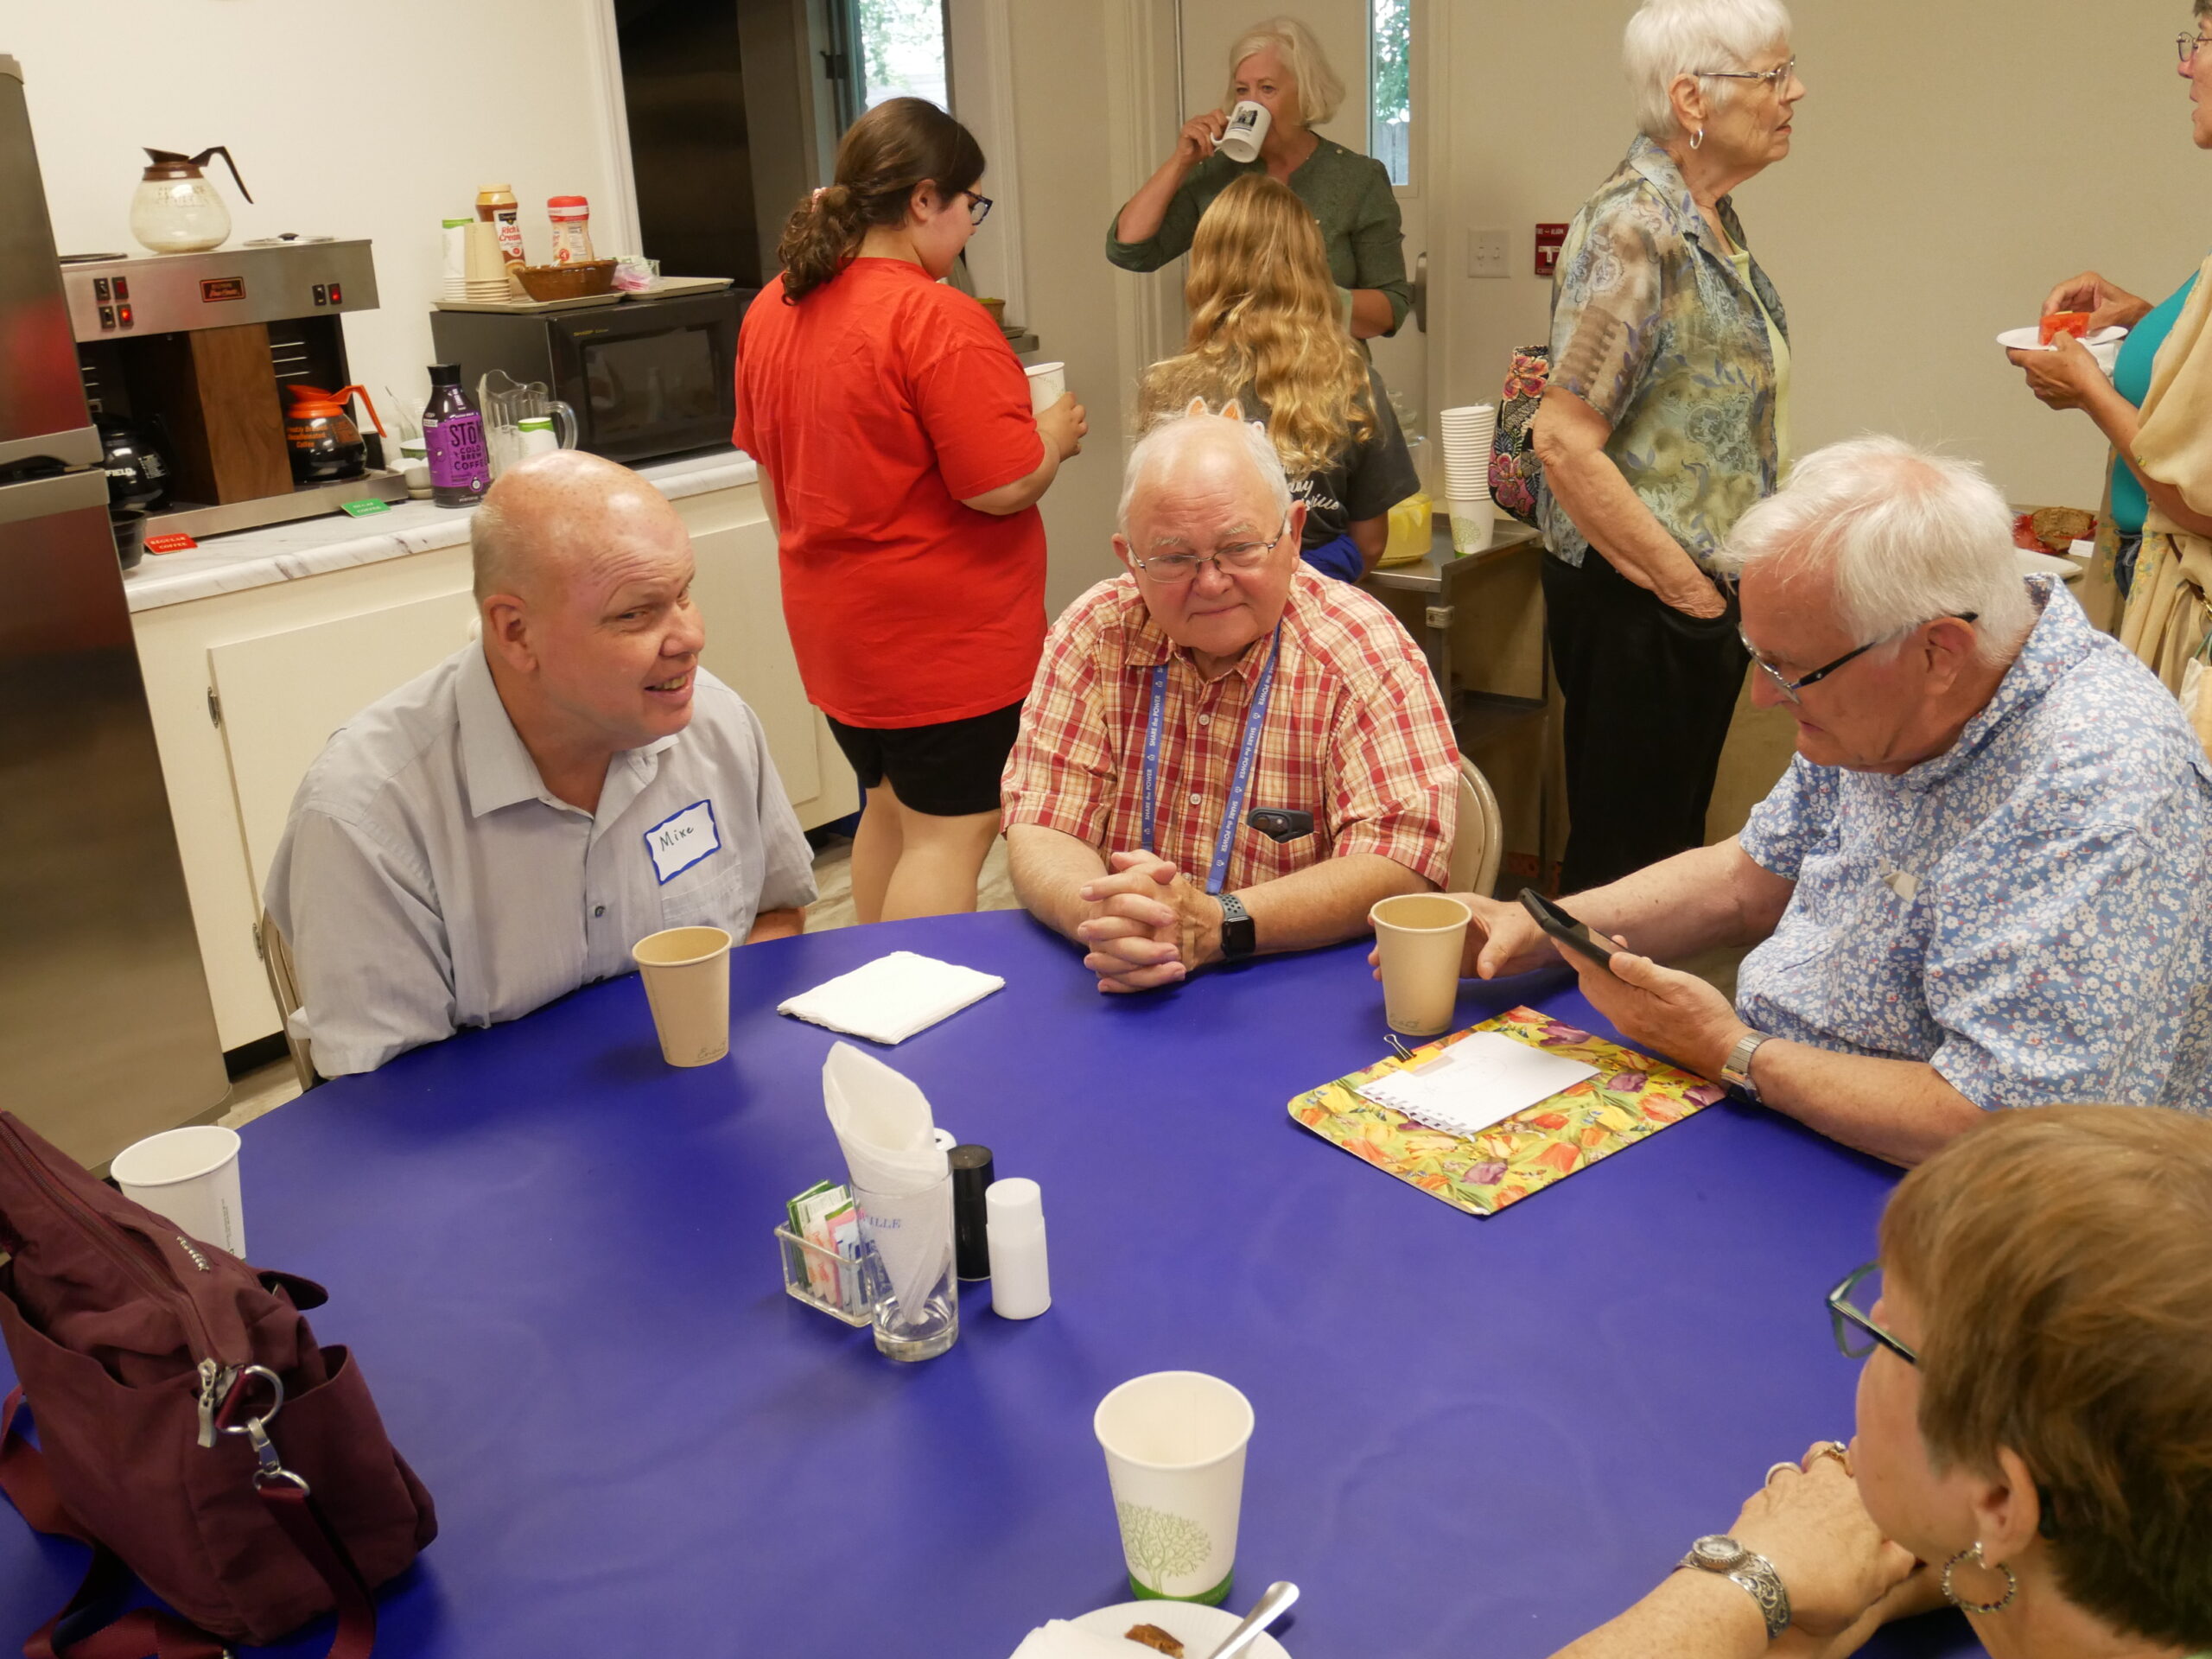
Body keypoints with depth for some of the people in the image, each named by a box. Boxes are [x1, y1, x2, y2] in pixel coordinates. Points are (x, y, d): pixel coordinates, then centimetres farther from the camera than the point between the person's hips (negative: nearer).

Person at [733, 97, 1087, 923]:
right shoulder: (940, 320, -20)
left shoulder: (772, 310, 6)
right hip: (946, 632, -9)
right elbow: (1003, 486, -21)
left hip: (834, 623, 9)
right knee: (951, 833, 1)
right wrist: (1055, 435, -2)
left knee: (889, 809, 22)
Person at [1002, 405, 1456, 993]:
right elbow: (1041, 831, -4)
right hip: (1122, 1006, 3)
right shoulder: (1094, 635, -1)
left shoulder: (1364, 651, -9)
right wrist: (1099, 916, -27)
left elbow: (1402, 865, -17)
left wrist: (1215, 926, -29)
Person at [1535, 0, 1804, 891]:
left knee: (1677, 835, 18)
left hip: (1706, 591, 9)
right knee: (1628, 858, 1)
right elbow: (1565, 443, -24)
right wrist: (1684, 587, -17)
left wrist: (1721, 585, 14)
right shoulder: (1635, 226, -18)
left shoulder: (1712, 219, 10)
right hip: (1636, 604, -9)